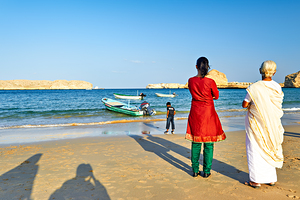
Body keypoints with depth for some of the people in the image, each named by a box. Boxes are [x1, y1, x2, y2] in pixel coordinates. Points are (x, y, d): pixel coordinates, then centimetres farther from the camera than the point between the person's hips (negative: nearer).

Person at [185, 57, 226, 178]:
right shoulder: (210, 82, -13)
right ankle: (206, 171, 14)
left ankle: (195, 170, 18)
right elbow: (216, 96, 4)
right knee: (208, 143, 8)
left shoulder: (191, 81, -3)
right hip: (208, 113, -3)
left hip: (195, 113, 3)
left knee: (195, 143, 12)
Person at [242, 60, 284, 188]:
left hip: (256, 122, -5)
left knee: (255, 150, 5)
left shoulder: (254, 88, -17)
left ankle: (256, 180, 11)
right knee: (269, 150, 17)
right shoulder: (277, 87, -1)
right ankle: (271, 178, 27)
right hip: (272, 124, 5)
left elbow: (244, 104, -11)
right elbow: (278, 105, 9)